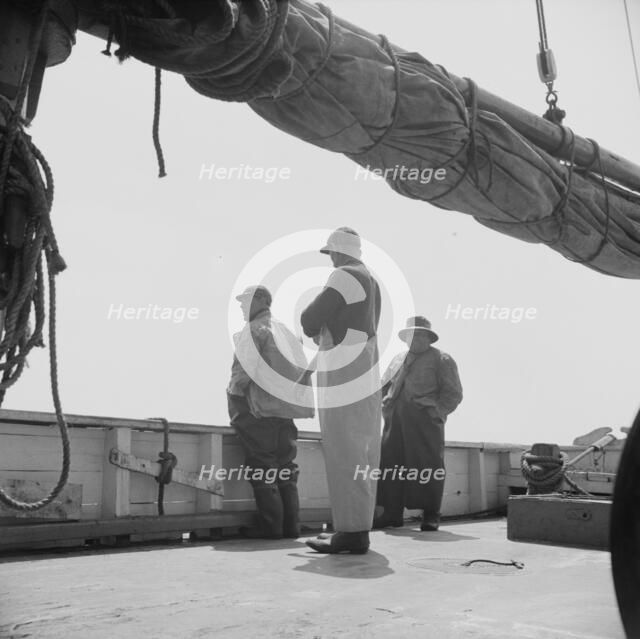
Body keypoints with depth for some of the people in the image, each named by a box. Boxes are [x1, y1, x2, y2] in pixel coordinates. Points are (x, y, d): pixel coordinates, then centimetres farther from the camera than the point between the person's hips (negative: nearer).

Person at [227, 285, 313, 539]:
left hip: (261, 408, -7)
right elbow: (299, 371, 17)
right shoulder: (284, 331, 20)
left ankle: (271, 525, -3)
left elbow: (244, 368, -14)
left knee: (262, 467, -3)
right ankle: (290, 525, 9)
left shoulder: (255, 329, -3)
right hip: (286, 408, 7)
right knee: (285, 466, 9)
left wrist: (233, 395, -1)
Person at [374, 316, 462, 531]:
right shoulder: (397, 360, 24)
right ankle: (392, 514, 7)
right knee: (390, 465, 0)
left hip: (425, 423, -5)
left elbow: (453, 394, 2)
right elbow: (383, 386, 24)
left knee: (427, 467, -4)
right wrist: (385, 407, 7)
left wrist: (436, 412, -9)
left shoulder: (441, 360, 7)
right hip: (395, 422, 5)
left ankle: (431, 516, 4)